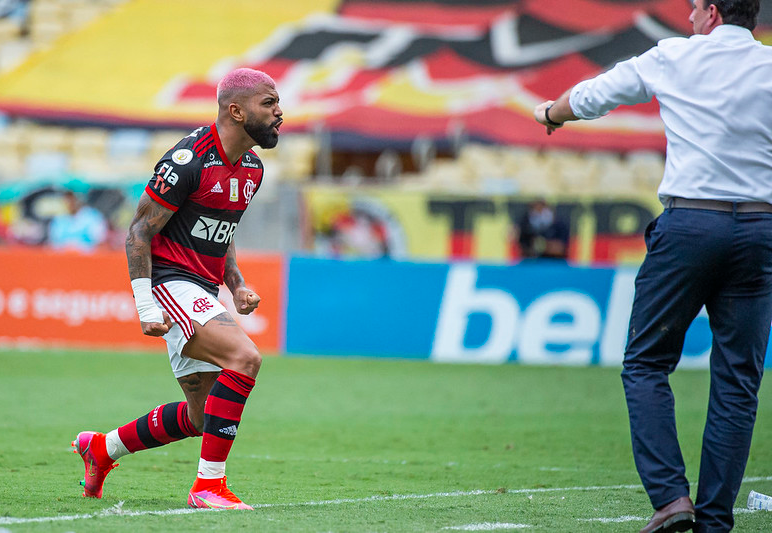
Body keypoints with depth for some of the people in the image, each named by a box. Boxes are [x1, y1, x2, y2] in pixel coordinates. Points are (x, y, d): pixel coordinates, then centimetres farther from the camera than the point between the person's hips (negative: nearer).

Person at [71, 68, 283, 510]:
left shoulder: (252, 167, 9)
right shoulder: (189, 161, -18)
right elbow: (139, 232, -14)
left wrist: (238, 286, 8)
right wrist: (146, 308, -18)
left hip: (203, 292, 9)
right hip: (170, 282, -9)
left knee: (200, 417, 12)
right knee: (244, 357, -28)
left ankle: (102, 448, 32)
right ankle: (209, 485, -23)